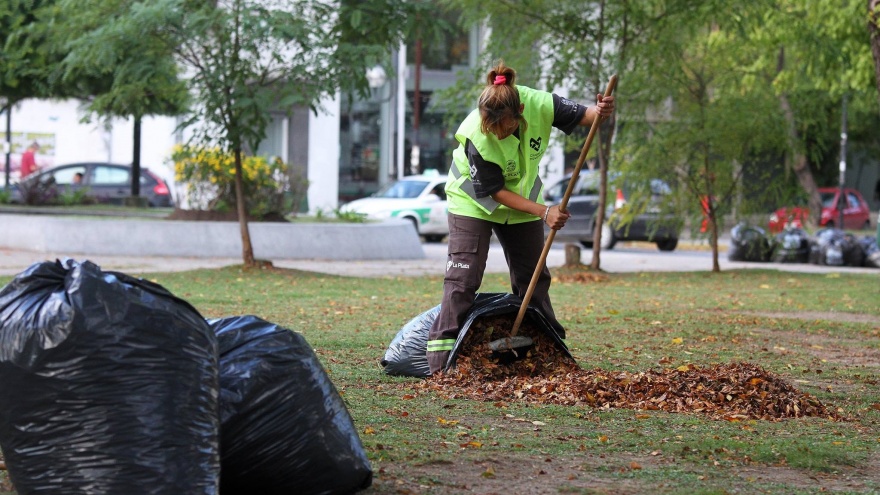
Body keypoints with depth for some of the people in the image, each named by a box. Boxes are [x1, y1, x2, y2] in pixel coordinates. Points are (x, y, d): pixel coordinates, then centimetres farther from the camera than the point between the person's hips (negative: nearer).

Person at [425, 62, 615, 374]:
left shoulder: (539, 104, -29)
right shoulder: (474, 136, -36)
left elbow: (581, 115, -13)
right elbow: (495, 191, -26)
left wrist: (600, 112, -38)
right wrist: (544, 212, -32)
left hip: (522, 201, 4)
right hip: (475, 203, -4)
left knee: (533, 276, 11)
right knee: (463, 277, -12)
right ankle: (441, 358, -12)